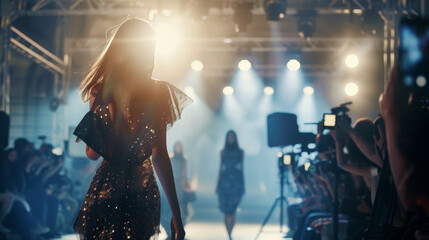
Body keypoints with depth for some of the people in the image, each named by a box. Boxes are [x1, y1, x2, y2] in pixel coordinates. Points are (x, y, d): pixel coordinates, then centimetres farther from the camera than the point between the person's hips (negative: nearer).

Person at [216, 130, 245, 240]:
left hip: (236, 182, -1)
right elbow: (220, 168, 13)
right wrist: (217, 184, 8)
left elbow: (241, 167, 10)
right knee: (226, 211, -3)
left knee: (232, 210, -12)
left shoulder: (240, 152, 10)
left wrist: (242, 185, 6)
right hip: (225, 182, 1)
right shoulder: (223, 152, 13)